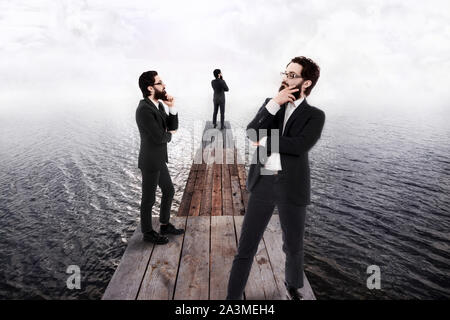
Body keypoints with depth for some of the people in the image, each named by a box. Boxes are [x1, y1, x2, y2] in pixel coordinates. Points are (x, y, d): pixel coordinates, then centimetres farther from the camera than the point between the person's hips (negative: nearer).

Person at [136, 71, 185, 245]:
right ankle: (148, 232, 29)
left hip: (158, 160, 9)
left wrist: (172, 107, -10)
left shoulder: (157, 105, 5)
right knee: (149, 199, 8)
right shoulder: (144, 110, -26)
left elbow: (173, 127, 4)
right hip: (150, 162, -9)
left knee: (169, 191, 20)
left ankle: (165, 225, 36)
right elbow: (159, 137, -26)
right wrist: (169, 135, -2)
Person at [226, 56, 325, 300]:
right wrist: (274, 103, -15)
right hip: (262, 185, 2)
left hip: (291, 189, -1)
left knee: (293, 246, 17)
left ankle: (293, 285, 47)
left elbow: (300, 146, -20)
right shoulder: (270, 104, 10)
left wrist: (265, 141, -10)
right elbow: (252, 133, -7)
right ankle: (233, 296, 20)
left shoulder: (315, 116, 0)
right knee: (246, 247, 4)